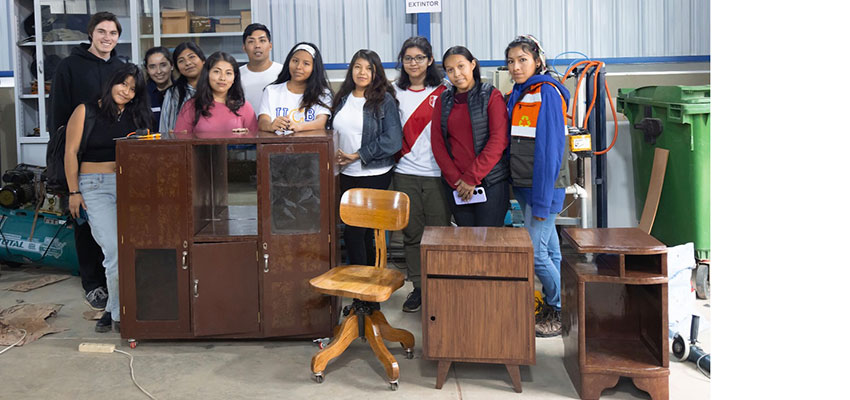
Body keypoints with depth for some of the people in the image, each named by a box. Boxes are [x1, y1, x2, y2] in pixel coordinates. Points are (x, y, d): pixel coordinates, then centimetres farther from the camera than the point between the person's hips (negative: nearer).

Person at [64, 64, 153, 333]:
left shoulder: (136, 117, 13)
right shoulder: (86, 111, 4)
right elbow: (70, 152, 2)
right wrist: (73, 191, -2)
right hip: (95, 186, -3)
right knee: (114, 250, -14)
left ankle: (113, 311, 11)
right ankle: (119, 314, -4)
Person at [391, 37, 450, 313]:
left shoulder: (442, 92, 2)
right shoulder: (395, 92, 10)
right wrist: (396, 156, 3)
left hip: (437, 173, -2)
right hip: (405, 173, 3)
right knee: (412, 233, 7)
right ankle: (418, 287, 18)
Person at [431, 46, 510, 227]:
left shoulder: (491, 95, -1)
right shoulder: (444, 100, 12)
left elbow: (499, 140, -9)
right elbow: (437, 143, 7)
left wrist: (471, 178, -13)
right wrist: (455, 178, -6)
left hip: (490, 183, -3)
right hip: (455, 185, 4)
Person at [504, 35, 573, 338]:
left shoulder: (547, 93, -11)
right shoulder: (515, 96, 13)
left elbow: (550, 148, -17)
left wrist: (542, 199, -19)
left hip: (545, 186, -7)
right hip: (523, 186, 7)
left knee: (535, 252, -8)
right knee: (549, 247, 14)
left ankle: (561, 313, 8)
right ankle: (551, 308, 23)